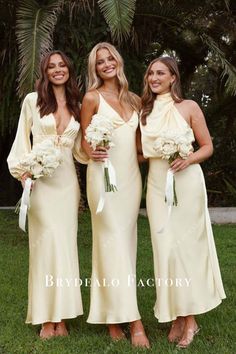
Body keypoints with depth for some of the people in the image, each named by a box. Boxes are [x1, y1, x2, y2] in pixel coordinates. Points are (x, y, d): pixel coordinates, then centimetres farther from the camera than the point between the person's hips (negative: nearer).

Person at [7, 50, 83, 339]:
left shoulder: (76, 105, 14)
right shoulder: (33, 100, 5)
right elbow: (22, 139, 5)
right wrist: (22, 170, -6)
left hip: (68, 180, 3)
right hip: (40, 179, -3)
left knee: (65, 242, 3)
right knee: (46, 242, -7)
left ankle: (61, 315, 10)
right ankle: (46, 317, 2)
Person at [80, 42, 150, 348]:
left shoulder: (134, 99, 14)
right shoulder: (92, 98, 1)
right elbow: (84, 139, 2)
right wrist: (90, 152, -18)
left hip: (131, 175, 6)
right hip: (104, 174, -5)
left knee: (126, 242, 6)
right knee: (113, 243, -7)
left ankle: (112, 314, 17)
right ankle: (133, 320, -5)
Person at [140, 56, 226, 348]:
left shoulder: (189, 107, 0)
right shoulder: (145, 111, 10)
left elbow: (208, 147, 1)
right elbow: (142, 154, 13)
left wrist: (189, 159, -18)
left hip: (186, 182, -3)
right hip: (157, 184, 4)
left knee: (187, 244, 0)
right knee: (165, 246, 3)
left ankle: (190, 319, 13)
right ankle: (176, 317, 15)